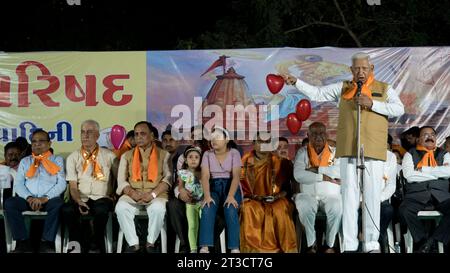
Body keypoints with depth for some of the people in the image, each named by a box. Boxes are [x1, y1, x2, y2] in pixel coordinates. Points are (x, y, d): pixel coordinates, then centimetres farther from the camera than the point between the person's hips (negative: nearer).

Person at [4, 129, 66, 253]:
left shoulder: (57, 160, 13)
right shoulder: (24, 161, 19)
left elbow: (61, 183, 0)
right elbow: (18, 184, 8)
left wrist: (45, 198, -15)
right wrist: (29, 198, -12)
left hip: (49, 199, -2)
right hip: (28, 199, 3)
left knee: (57, 204, -36)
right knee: (9, 203, -26)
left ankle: (47, 243, -30)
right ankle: (23, 242, -23)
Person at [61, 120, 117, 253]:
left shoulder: (109, 156, 10)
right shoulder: (73, 157, 10)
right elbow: (73, 186, 4)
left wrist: (115, 195, -4)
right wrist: (79, 202, -14)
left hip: (101, 198, -1)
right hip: (81, 199, 1)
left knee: (101, 210, -37)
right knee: (67, 210, -32)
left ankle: (97, 245, -13)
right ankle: (79, 245, -13)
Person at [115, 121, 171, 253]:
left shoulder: (164, 155, 11)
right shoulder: (127, 155, 17)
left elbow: (168, 178, 0)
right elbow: (121, 180, 8)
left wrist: (153, 194, -15)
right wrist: (132, 193, -11)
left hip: (156, 194, -2)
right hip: (133, 194, 2)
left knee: (158, 208, -36)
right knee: (121, 207, -30)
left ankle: (150, 243, -16)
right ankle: (134, 244, -21)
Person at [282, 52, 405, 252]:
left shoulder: (384, 89, 12)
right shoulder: (342, 88, 16)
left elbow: (399, 109, -2)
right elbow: (315, 93, 15)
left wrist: (372, 104, -11)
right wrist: (295, 82, 4)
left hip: (373, 152, -1)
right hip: (348, 150, 1)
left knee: (372, 197, -1)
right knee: (349, 196, 0)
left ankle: (371, 244, 8)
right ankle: (349, 245, 4)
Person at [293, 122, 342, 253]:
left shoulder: (335, 152, 7)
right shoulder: (302, 152, 6)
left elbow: (340, 171, -13)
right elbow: (298, 175, -12)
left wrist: (317, 170, -13)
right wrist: (324, 177, -13)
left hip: (331, 196, 0)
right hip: (309, 195, 0)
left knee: (337, 207, -32)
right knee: (304, 206, -33)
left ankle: (330, 244, -13)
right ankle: (312, 244, -15)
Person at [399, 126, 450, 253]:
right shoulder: (410, 154, 16)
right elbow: (408, 175, -3)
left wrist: (423, 169, -2)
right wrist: (436, 174, 0)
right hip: (416, 195, -1)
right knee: (405, 210, -34)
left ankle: (431, 240, -18)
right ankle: (423, 241, -14)